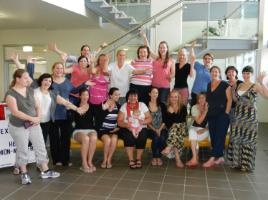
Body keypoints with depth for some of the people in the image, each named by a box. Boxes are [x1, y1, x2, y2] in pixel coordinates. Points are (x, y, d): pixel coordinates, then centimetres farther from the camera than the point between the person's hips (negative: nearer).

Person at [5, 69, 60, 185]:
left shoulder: (30, 90, 5)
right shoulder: (11, 94, -13)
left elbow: (37, 106, 7)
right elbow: (15, 112, -21)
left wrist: (38, 117, -12)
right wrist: (32, 118, -23)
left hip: (34, 125, 5)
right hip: (19, 126, -5)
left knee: (40, 147, 7)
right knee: (22, 150, 7)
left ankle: (45, 171, 19)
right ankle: (24, 174, 24)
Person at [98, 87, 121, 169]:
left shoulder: (118, 106, 8)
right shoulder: (103, 105, -4)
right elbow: (99, 119, -11)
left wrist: (118, 128, -1)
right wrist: (105, 109, -21)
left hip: (114, 130, 3)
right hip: (103, 130, -2)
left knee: (114, 139, -30)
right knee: (108, 140, -32)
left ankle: (109, 160, -11)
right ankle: (105, 160, -8)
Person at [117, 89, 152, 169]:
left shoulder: (142, 105, 6)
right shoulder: (124, 106, 5)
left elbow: (149, 119, 0)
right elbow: (119, 121, -3)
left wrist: (141, 122, -19)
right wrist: (126, 125, -23)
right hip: (127, 129, 0)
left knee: (142, 136, -31)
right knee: (129, 136, -33)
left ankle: (138, 159, -11)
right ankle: (131, 160, -20)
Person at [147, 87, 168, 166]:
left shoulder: (162, 105, 7)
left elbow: (164, 120, 2)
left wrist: (160, 129, -12)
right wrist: (155, 130, -10)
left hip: (162, 128, 1)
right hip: (151, 129, -1)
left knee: (162, 138, -29)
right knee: (156, 137, -31)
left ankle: (159, 157, -9)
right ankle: (154, 157, -11)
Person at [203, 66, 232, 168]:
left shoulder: (225, 85, -3)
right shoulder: (208, 85, 13)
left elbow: (229, 99, -7)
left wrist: (226, 113, -13)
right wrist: (206, 112, 11)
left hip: (222, 115, -6)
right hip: (211, 115, 6)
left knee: (219, 136, -6)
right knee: (213, 137, 6)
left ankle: (212, 159, -8)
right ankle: (220, 157, 16)